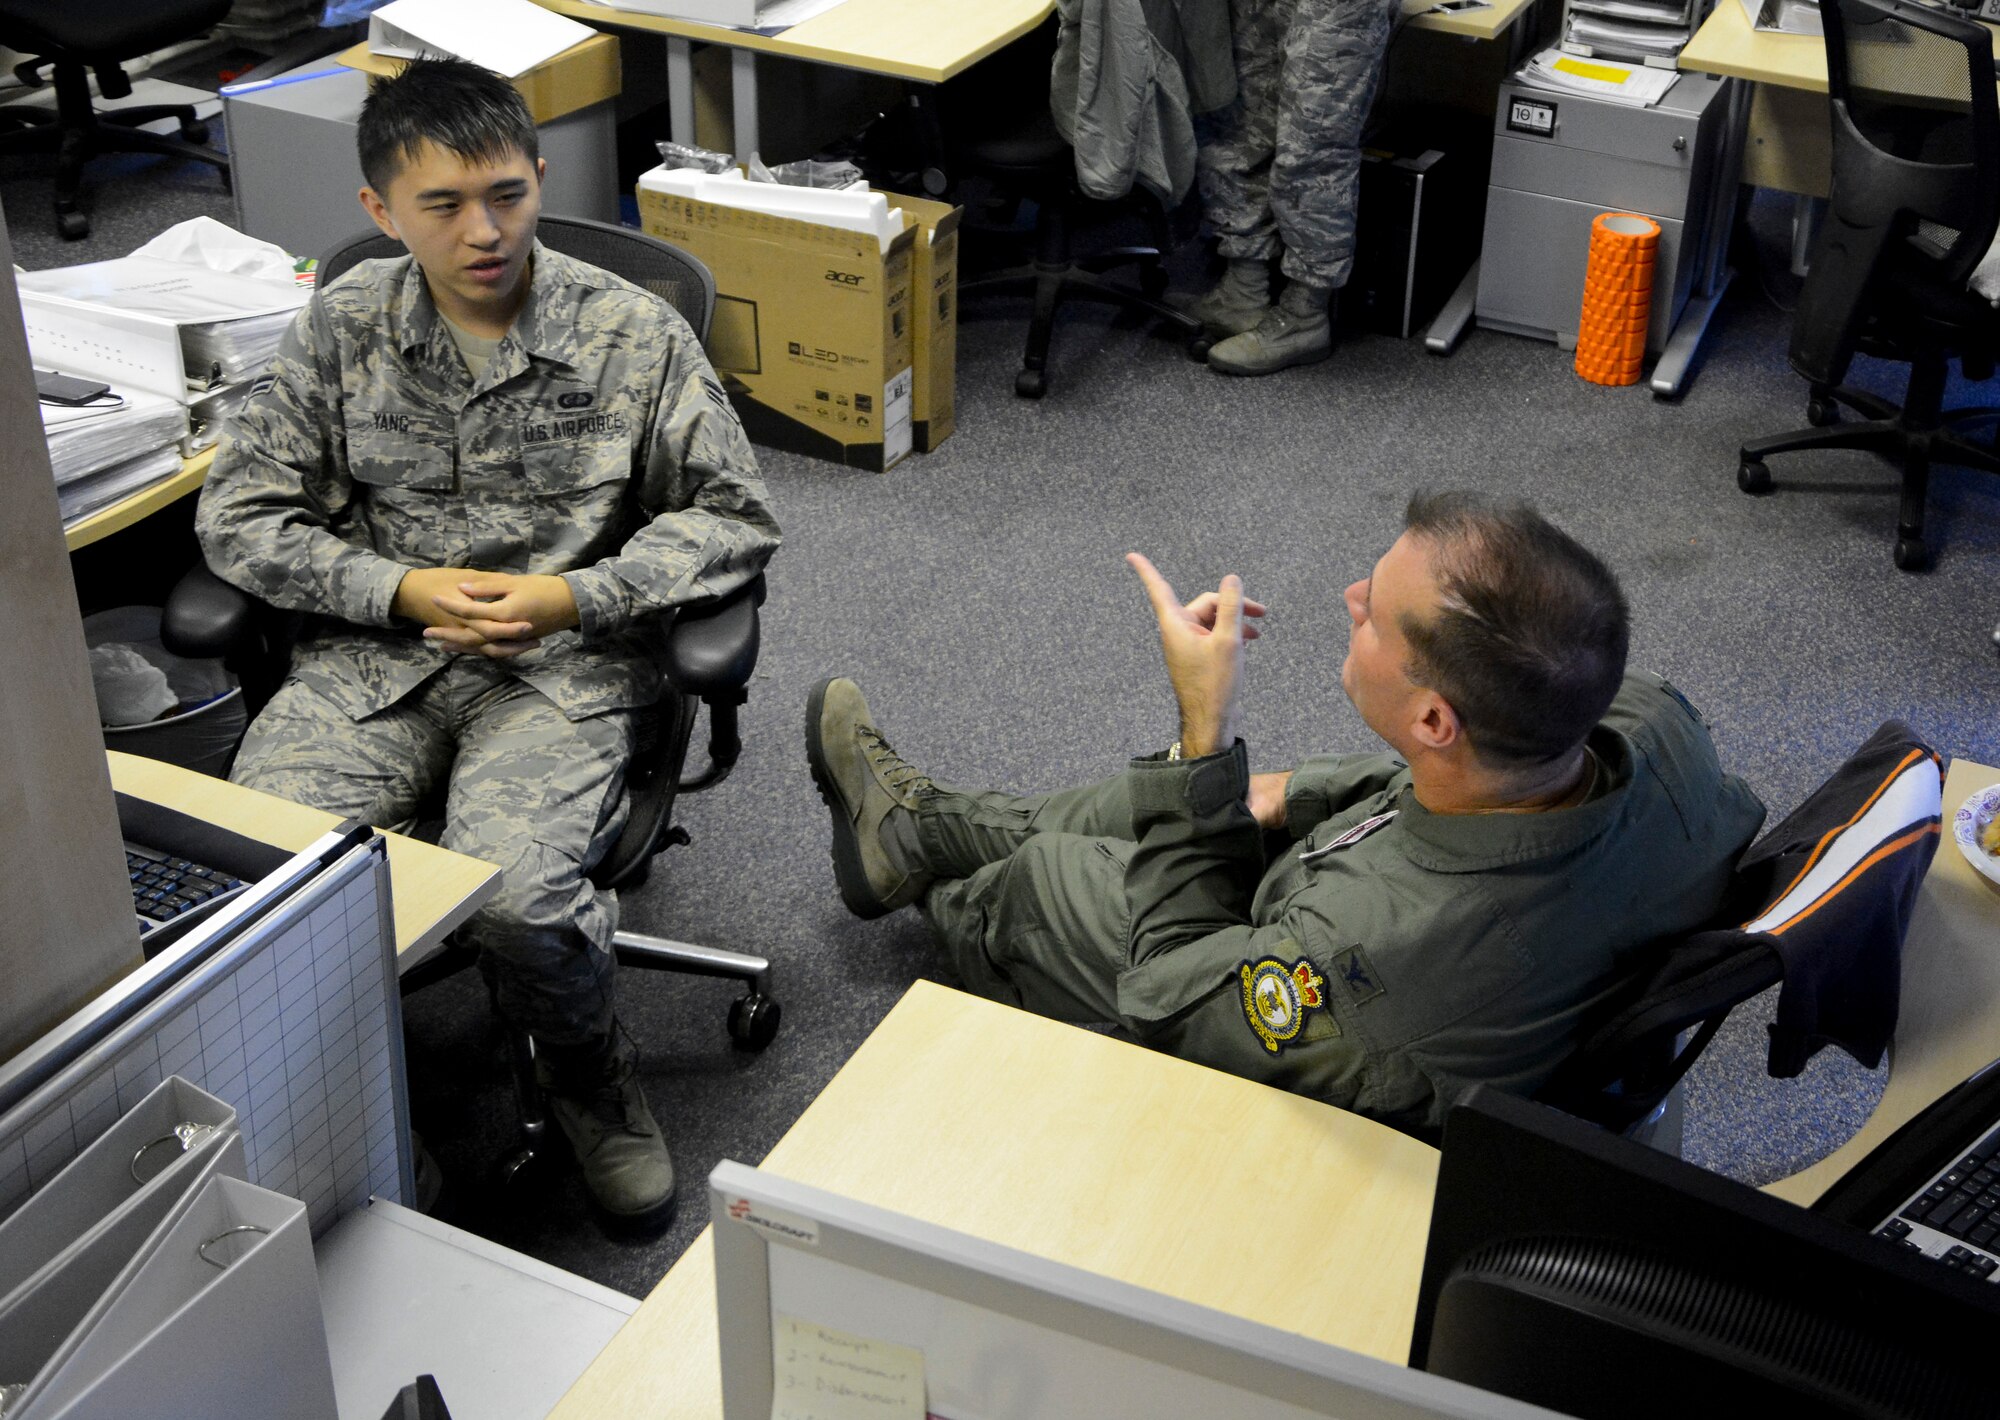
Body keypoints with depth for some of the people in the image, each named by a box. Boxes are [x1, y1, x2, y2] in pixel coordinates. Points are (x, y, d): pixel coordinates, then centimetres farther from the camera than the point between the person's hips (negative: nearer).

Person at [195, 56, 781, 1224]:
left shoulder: (636, 335, -3)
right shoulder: (344, 328, 3)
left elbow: (736, 519, 0)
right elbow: (240, 516, 5)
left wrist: (578, 597, -14)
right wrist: (402, 590, -11)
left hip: (566, 660, -2)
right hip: (377, 654, 3)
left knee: (510, 895, -29)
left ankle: (596, 1084, 5)